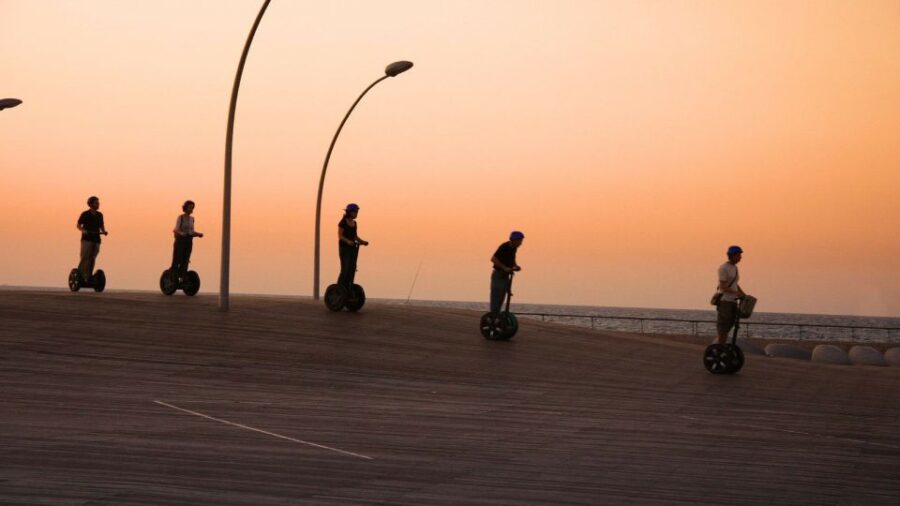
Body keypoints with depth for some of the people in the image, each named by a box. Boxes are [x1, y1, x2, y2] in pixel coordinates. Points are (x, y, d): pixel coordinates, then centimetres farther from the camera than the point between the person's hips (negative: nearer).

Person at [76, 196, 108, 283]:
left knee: (92, 259, 1)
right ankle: (79, 275, -6)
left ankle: (88, 278, 2)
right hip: (87, 240, -4)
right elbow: (78, 225, 2)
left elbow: (102, 226, 20)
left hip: (96, 240, 4)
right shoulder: (85, 214, -2)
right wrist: (83, 230, -17)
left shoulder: (100, 215, 11)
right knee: (85, 258, -11)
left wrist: (104, 231, 0)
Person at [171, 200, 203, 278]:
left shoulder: (192, 219, 12)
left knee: (185, 261, 6)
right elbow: (176, 230, -13)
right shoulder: (180, 217, -6)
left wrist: (198, 234, -3)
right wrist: (183, 233, -32)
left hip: (189, 242, 6)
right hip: (180, 241, -6)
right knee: (177, 261, -6)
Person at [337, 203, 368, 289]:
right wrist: (348, 241, -31)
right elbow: (340, 236, -14)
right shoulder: (343, 222, -11)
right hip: (344, 248, -7)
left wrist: (363, 242, 0)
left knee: (352, 269, 3)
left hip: (353, 248, 7)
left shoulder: (354, 223, 11)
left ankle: (347, 290, 6)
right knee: (345, 270, -12)